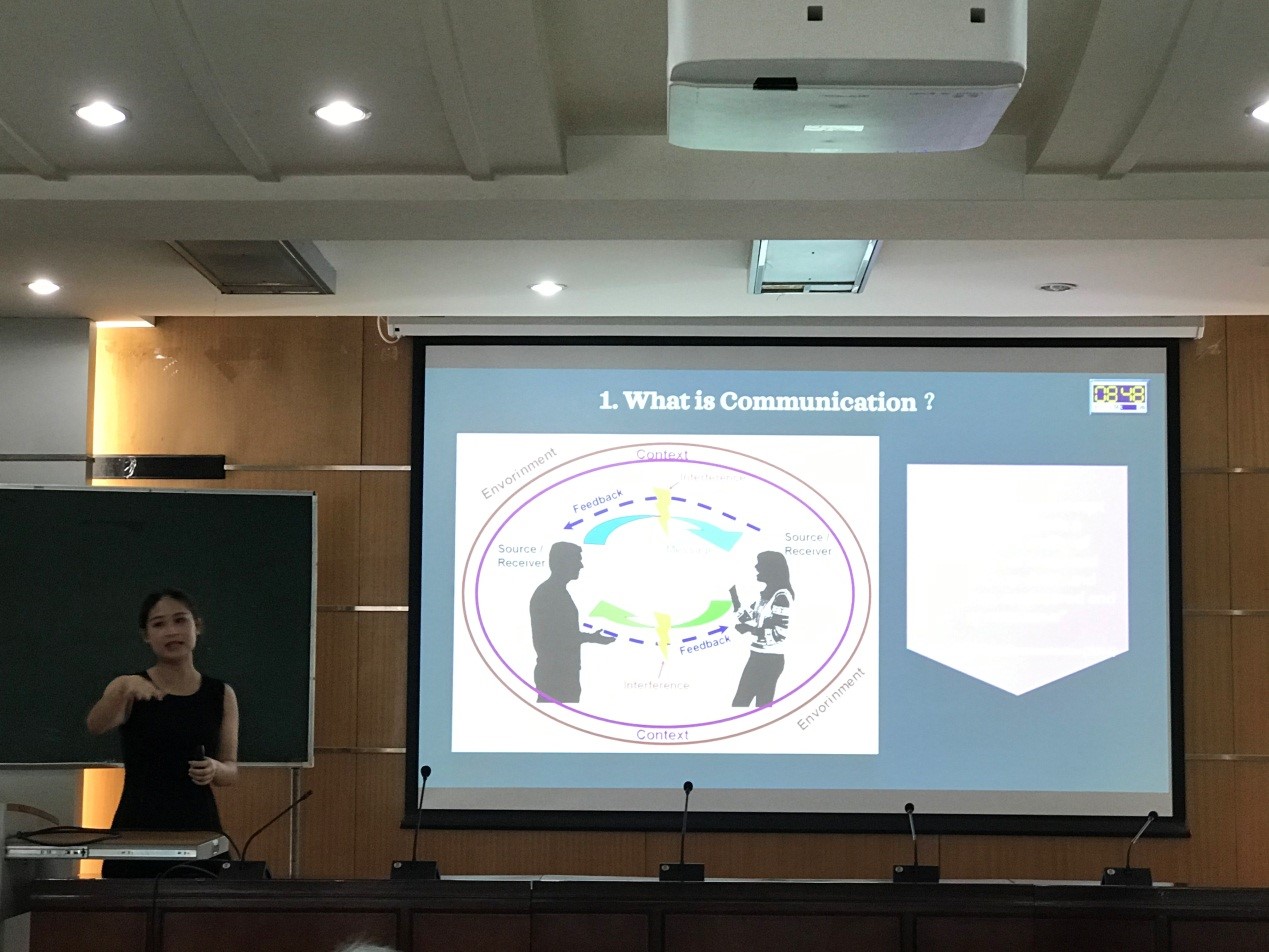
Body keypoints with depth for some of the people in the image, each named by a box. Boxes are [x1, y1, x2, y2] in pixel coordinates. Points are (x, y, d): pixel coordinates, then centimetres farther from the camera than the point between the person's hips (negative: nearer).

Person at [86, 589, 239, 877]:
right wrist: (125, 689, -42)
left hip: (199, 831, 2)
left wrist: (215, 770, -14)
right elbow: (96, 725, -22)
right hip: (138, 830, -2)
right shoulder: (128, 687, -1)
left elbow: (231, 769, 10)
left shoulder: (221, 695, 7)